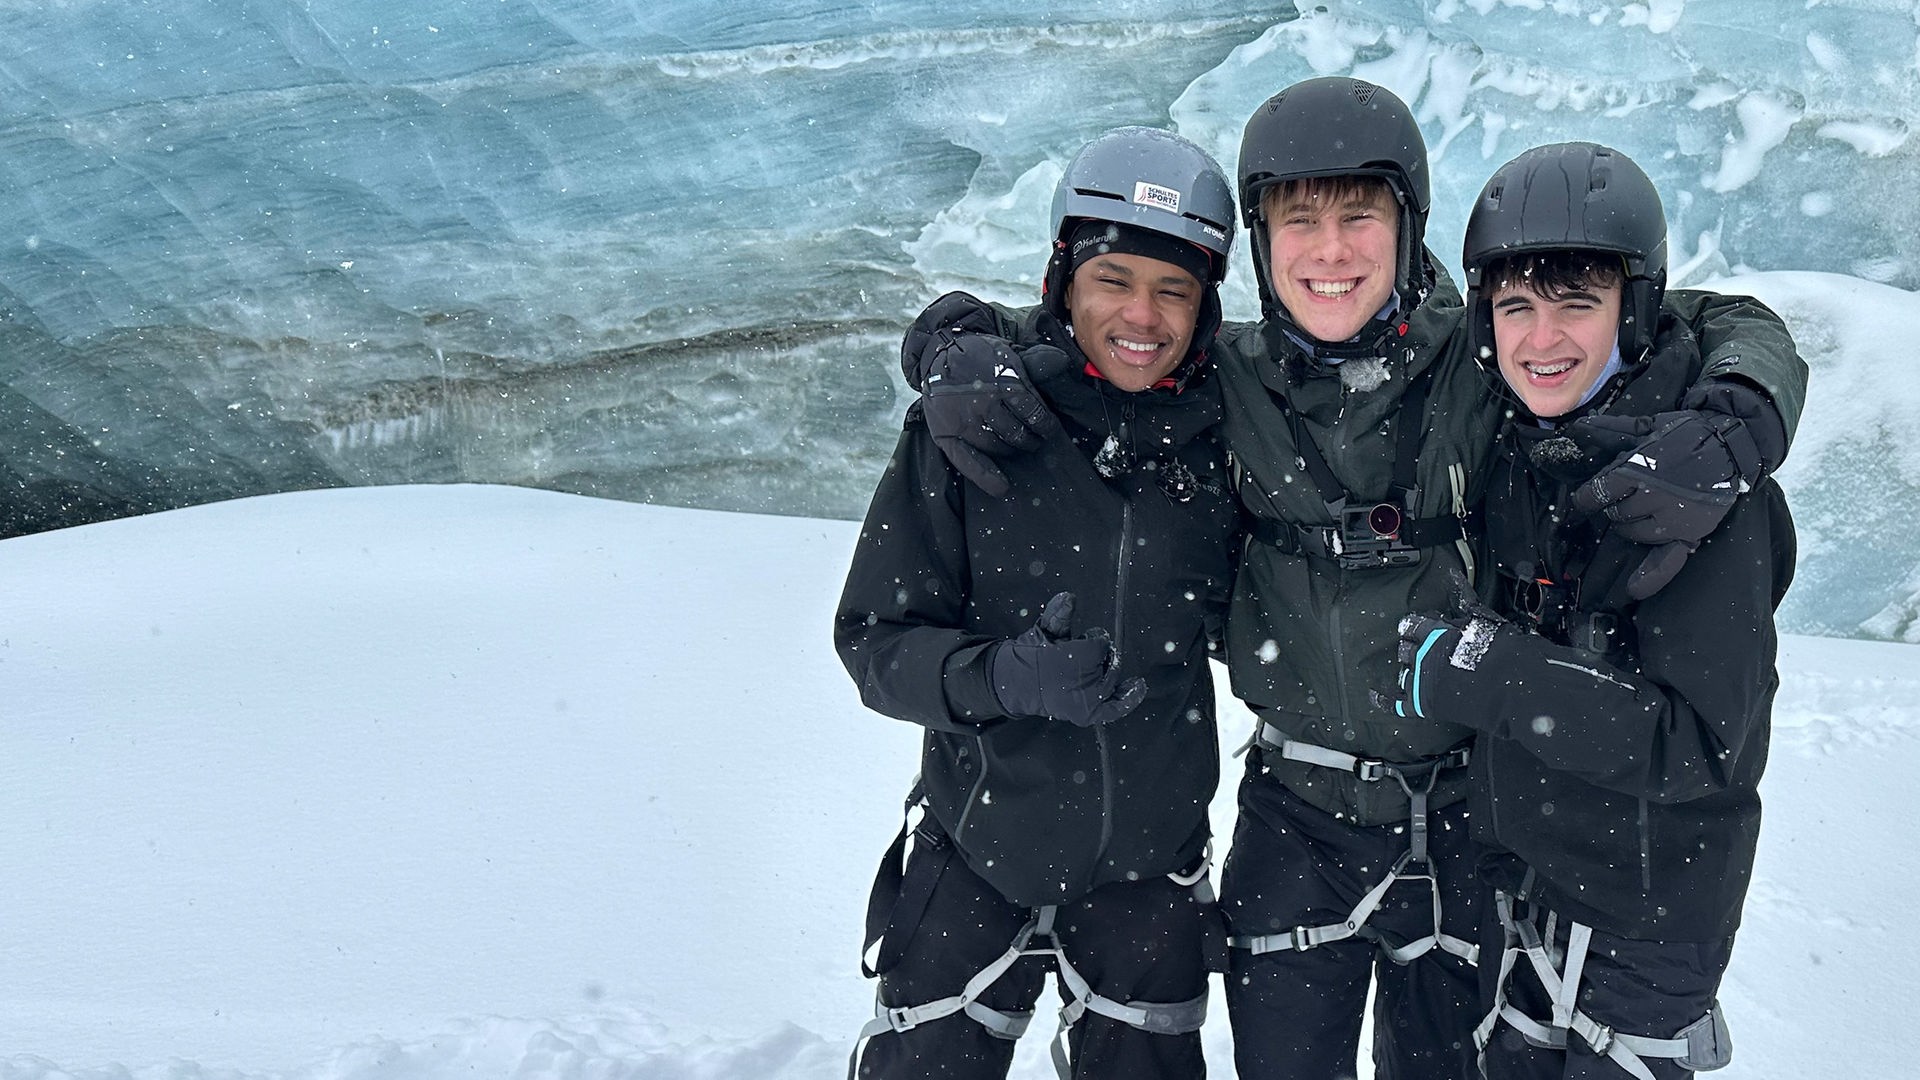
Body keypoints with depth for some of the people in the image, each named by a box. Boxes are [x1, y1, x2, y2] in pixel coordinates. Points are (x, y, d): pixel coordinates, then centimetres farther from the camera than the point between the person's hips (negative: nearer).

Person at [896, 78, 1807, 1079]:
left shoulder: (1487, 366, -12)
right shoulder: (1223, 379, -7)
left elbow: (1730, 325, -6)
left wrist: (1725, 431, -27)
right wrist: (961, 356, -16)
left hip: (1462, 815, -1)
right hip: (1294, 816, 1)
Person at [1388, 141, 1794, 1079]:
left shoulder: (1704, 483, -20)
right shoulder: (1514, 456, -1)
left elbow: (1703, 743, -25)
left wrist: (1490, 674, -30)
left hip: (1650, 909, -6)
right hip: (1521, 885, 6)